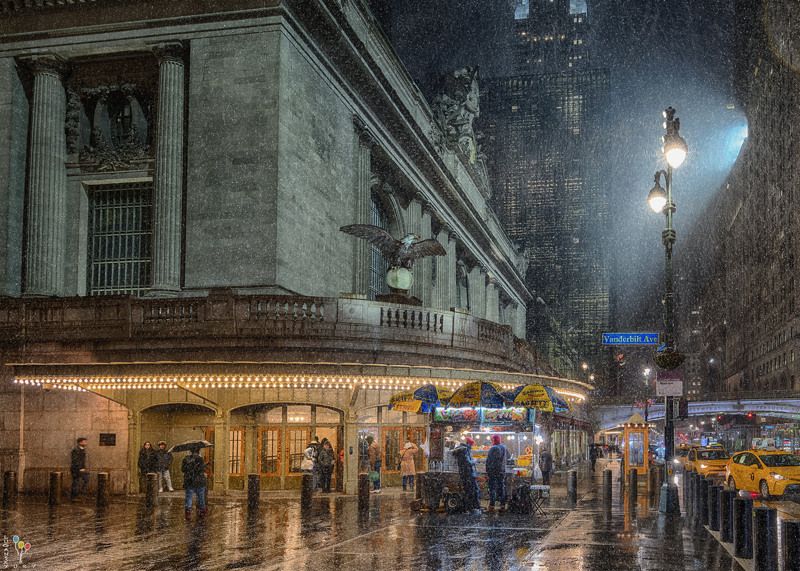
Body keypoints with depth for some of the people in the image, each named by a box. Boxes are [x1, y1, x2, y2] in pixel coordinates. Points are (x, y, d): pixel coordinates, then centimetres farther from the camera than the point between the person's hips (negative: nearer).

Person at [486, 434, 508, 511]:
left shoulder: (492, 449, -12)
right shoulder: (504, 448, 5)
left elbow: (488, 461, -12)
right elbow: (508, 457, 19)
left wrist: (487, 472, -7)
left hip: (492, 470, -5)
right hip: (502, 471, 5)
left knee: (492, 488, 0)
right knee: (501, 487, 10)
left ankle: (492, 505, -3)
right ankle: (502, 505, 8)